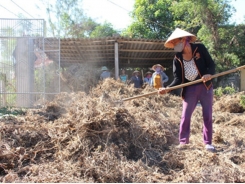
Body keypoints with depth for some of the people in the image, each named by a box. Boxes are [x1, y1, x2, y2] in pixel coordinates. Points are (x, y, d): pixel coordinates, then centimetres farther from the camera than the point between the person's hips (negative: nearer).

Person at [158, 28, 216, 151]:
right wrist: (167, 89, -21)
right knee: (185, 116, 2)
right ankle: (183, 142, 13)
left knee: (207, 116, 5)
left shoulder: (200, 48, -6)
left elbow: (211, 64, -3)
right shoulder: (177, 58, -1)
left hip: (205, 86, -1)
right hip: (189, 89, 2)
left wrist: (209, 74, -25)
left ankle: (208, 143, 16)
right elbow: (178, 79, -4)